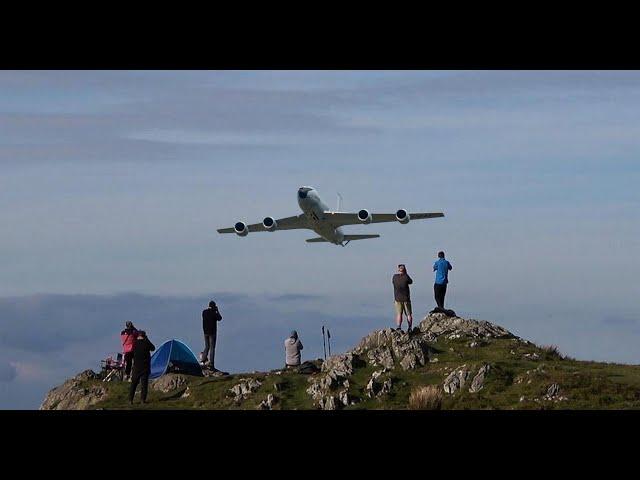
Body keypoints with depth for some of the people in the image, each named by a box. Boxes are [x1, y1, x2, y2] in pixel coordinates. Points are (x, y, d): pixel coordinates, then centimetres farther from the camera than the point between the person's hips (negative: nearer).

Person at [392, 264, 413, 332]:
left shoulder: (395, 277, -6)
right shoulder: (406, 277, -12)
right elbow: (411, 282, 8)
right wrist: (406, 274, 5)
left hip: (397, 299, 1)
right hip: (406, 298, -1)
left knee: (399, 314, 3)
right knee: (408, 314, 9)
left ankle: (399, 327, -14)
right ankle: (409, 328, 7)